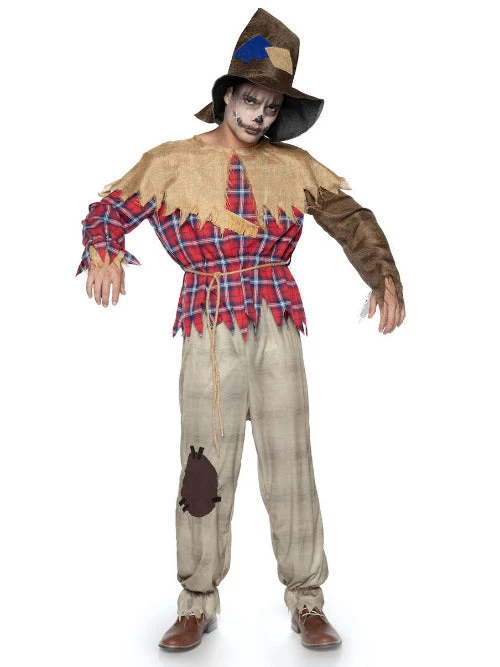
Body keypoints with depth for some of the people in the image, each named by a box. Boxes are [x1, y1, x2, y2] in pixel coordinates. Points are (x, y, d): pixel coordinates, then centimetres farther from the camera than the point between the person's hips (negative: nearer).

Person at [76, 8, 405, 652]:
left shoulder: (294, 165, 11)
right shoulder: (172, 161, 7)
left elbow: (353, 220, 17)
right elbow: (110, 208, 12)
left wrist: (385, 278, 6)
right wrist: (103, 253, -9)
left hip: (277, 327, 2)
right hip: (209, 331, -1)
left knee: (291, 464, 4)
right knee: (206, 467, 2)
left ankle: (306, 602, 18)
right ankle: (198, 604, 18)